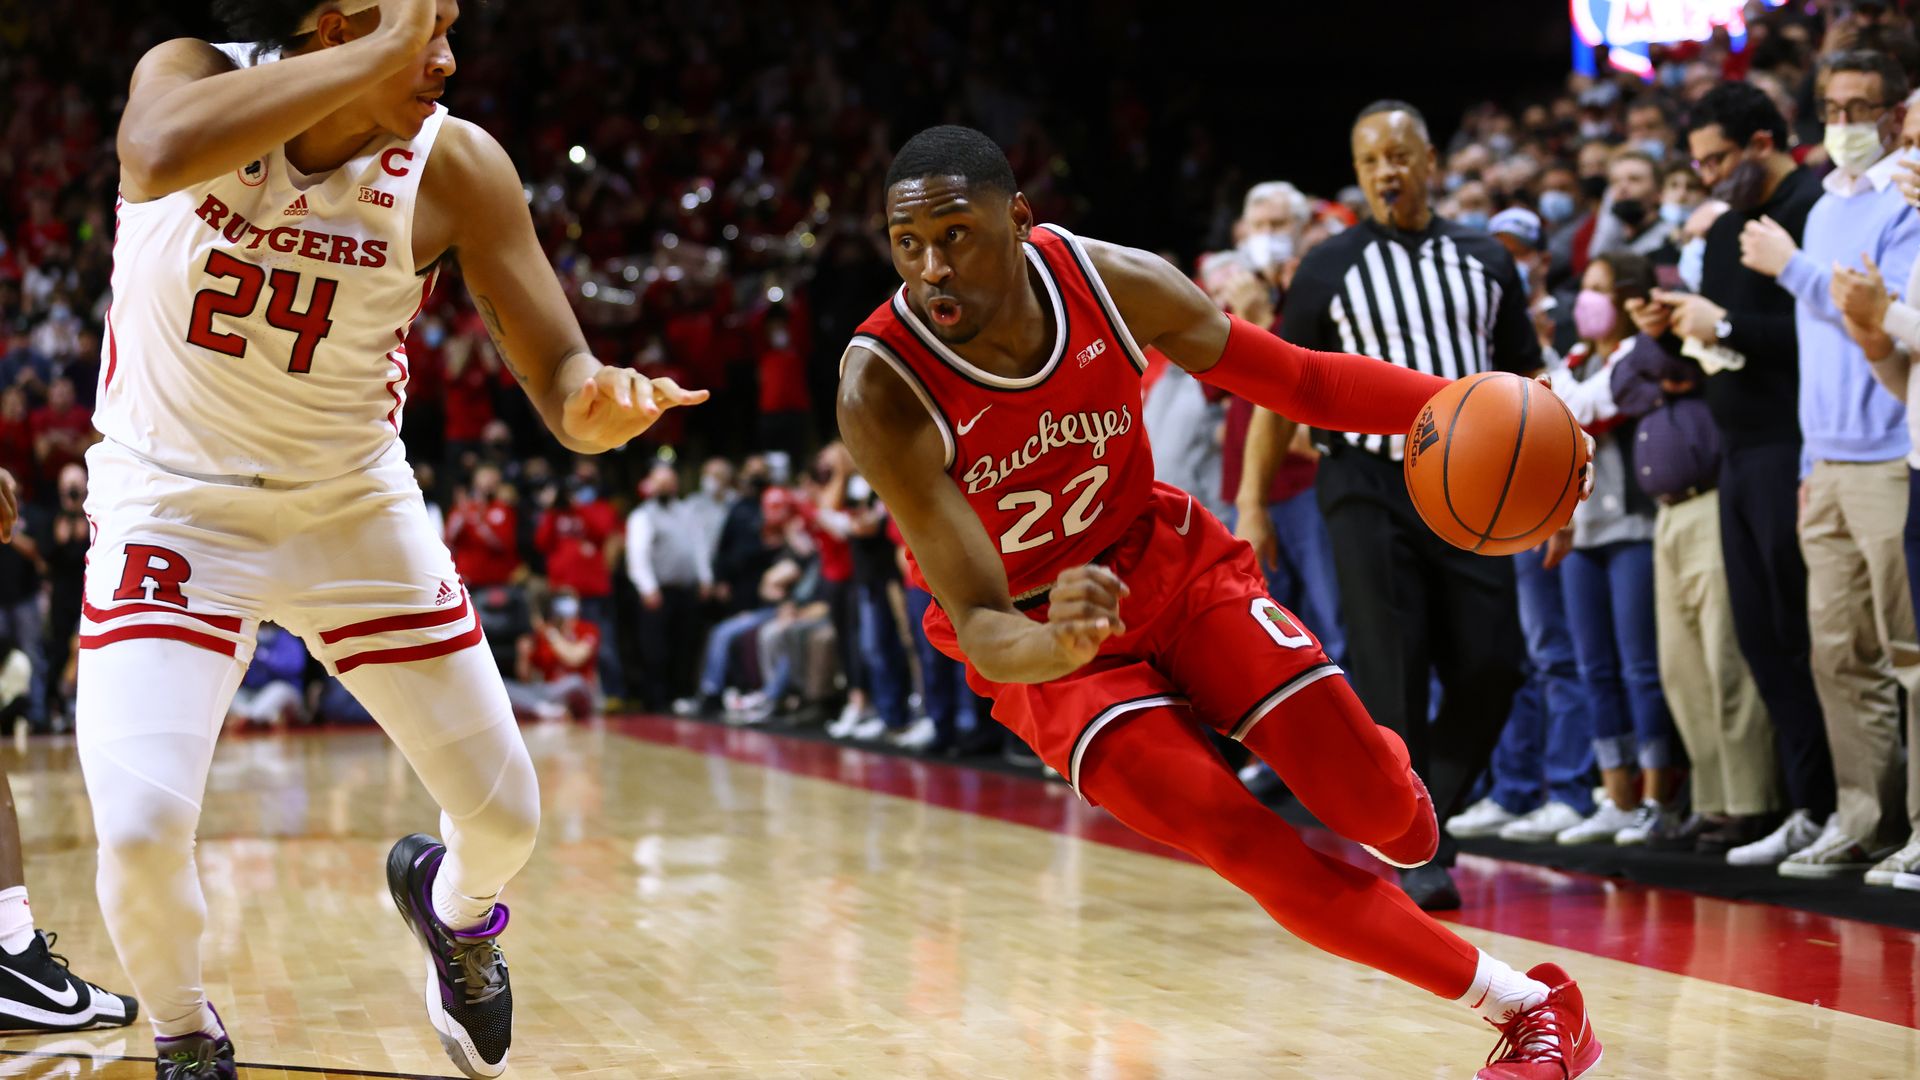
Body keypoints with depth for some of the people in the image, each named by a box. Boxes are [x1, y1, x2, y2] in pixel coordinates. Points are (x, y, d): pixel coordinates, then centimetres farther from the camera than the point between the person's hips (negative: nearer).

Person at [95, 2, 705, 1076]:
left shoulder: (453, 164, -15)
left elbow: (560, 374, -14)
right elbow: (161, 155, -45)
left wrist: (602, 405, -39)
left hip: (354, 505, 3)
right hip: (178, 505, -3)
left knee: (507, 814, 8)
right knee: (141, 828, -21)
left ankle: (455, 905, 47)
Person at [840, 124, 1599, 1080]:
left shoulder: (1109, 281, -20)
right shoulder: (882, 390, -30)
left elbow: (1296, 377, -6)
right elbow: (984, 631, -30)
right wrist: (1060, 645, -54)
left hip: (1167, 562, 3)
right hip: (1039, 634, -3)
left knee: (1379, 813, -7)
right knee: (1247, 847, -18)